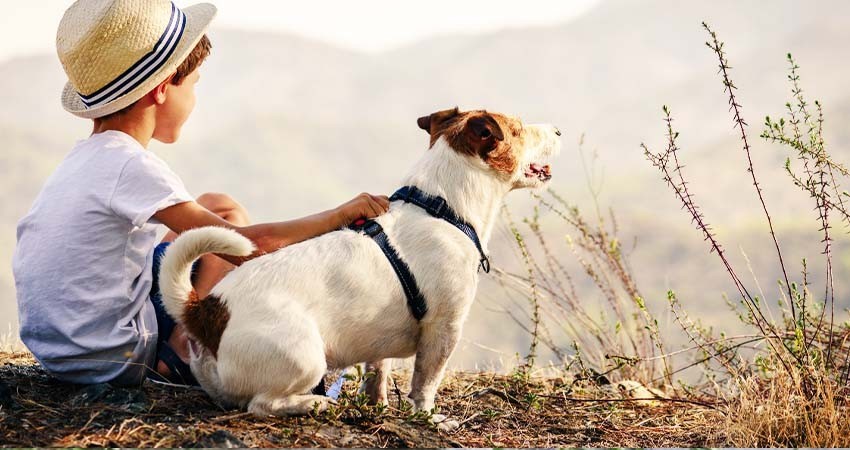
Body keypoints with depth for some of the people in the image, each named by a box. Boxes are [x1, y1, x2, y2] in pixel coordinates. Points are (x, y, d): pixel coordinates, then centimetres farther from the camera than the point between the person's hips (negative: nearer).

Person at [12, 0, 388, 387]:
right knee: (228, 218, 0)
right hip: (110, 362, -9)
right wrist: (340, 215, -11)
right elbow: (246, 245, -20)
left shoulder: (83, 159, 10)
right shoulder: (131, 167, -19)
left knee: (215, 208, 13)